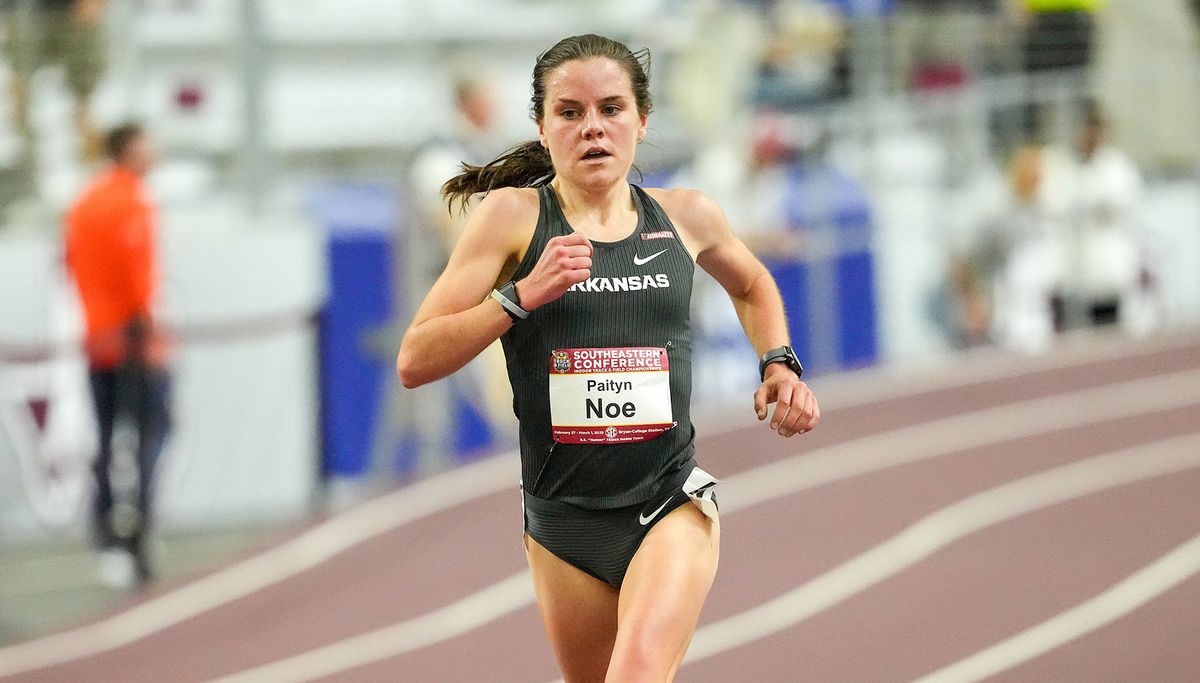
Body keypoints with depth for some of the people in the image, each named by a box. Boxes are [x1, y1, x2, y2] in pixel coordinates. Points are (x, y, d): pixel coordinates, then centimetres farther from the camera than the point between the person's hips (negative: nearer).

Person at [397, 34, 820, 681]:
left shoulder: (686, 216, 5)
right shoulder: (513, 215, -3)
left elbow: (751, 285, 29)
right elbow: (415, 361, -9)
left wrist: (780, 365, 12)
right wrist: (523, 295, -19)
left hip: (672, 506, -1)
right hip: (562, 523, 1)